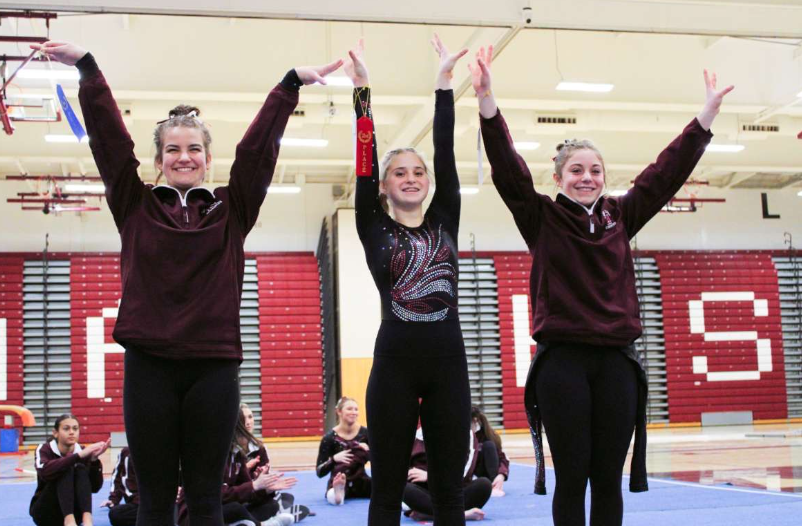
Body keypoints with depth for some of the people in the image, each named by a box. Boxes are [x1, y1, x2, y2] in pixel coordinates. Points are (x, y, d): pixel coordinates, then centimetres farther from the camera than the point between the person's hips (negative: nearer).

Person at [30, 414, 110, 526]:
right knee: (66, 470, -26)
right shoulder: (44, 450, -8)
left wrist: (94, 460, -28)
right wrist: (78, 456, -40)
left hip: (73, 513, 3)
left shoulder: (83, 452, -1)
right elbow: (45, 472, -33)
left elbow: (95, 487, -12)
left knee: (81, 469, -23)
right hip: (45, 512, -2)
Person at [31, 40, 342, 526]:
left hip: (214, 367, 0)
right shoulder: (136, 207, 7)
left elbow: (258, 148, 1)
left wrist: (292, 84, -4)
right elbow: (111, 139, 3)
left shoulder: (231, 210, 7)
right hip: (149, 366, 0)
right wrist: (87, 68, -1)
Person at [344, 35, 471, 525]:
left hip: (448, 360, 2)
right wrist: (362, 90, -4)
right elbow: (365, 163, -1)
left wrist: (445, 82, 3)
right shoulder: (375, 229, 5)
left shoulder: (445, 222, 11)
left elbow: (446, 153, 6)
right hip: (395, 361, -2)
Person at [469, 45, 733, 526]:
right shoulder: (542, 218, 2)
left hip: (617, 360, 3)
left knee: (609, 478, 7)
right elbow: (508, 168, -10)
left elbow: (668, 170, 10)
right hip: (563, 359, -3)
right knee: (572, 477, 0)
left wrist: (708, 112, 6)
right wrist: (487, 100, -21)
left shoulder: (620, 216, 10)